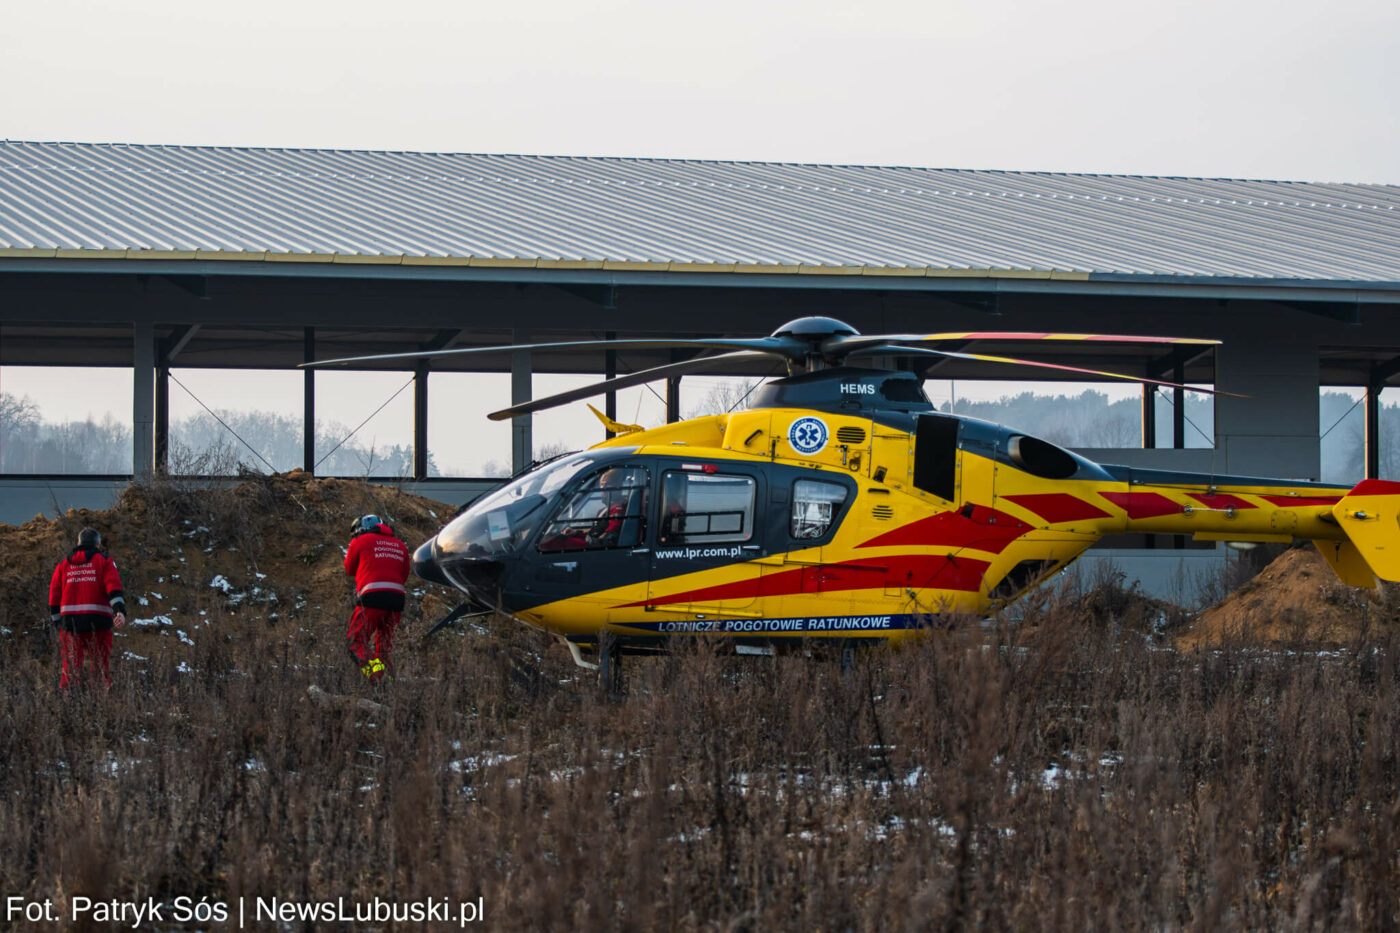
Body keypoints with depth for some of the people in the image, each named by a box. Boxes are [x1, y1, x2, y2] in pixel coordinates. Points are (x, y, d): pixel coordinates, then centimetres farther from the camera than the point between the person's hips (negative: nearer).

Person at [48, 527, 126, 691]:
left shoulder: (63, 564, 17)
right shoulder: (104, 561, 6)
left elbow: (54, 596, 15)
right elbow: (113, 587, -9)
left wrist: (58, 622, 20)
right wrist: (120, 610, -20)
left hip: (70, 622, 3)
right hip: (97, 622, -3)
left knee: (71, 667, 3)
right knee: (101, 666, 0)